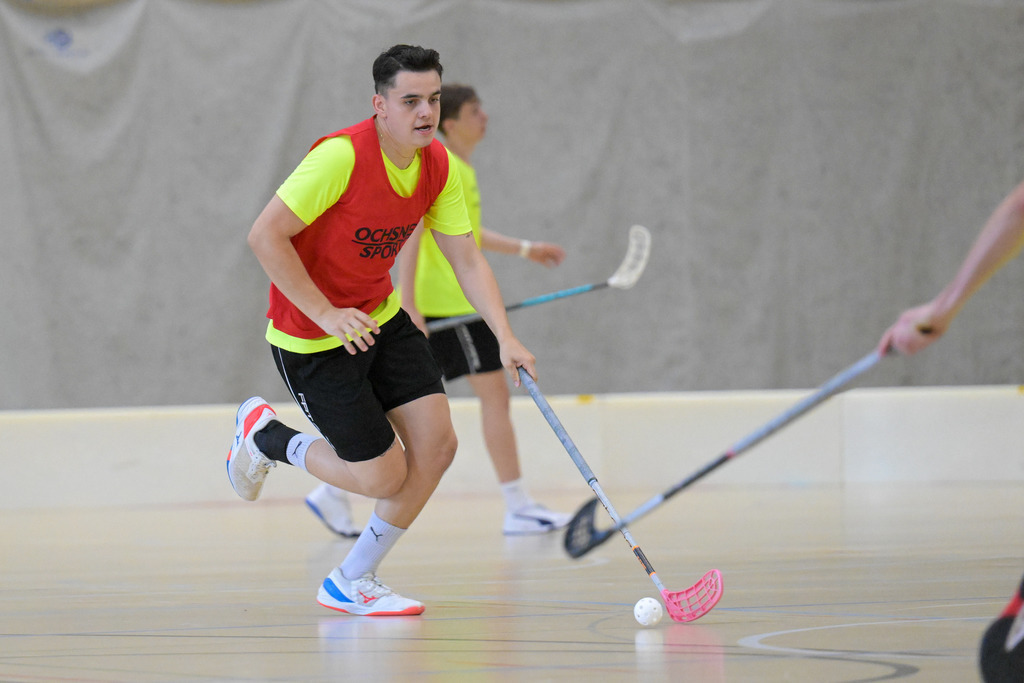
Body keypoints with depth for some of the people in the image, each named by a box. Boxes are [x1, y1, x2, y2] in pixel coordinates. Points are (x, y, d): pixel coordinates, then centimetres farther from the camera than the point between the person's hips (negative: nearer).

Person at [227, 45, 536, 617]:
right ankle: (265, 436, 22)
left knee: (437, 445, -3)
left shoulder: (440, 167, -5)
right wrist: (326, 314, -25)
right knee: (385, 477, -5)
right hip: (313, 339, -7)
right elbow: (265, 237, -24)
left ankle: (352, 583, 16)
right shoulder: (341, 157, -27)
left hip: (382, 319, 7)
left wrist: (506, 337, -14)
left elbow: (467, 259, -1)